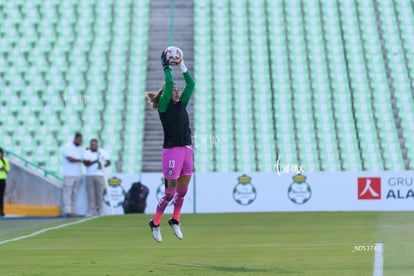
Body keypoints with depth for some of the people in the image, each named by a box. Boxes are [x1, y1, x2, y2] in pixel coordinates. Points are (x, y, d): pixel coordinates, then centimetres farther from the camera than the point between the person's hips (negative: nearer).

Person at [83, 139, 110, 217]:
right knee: (90, 195, -3)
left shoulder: (103, 152, 8)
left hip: (100, 175, 0)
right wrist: (95, 161, -18)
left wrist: (102, 166, -12)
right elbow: (86, 163, -8)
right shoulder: (86, 152, 5)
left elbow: (108, 162, 6)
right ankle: (90, 212, -2)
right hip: (89, 176, 0)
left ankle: (100, 211, 2)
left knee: (99, 194, -2)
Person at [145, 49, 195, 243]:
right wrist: (166, 67, -6)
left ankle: (175, 220, 27)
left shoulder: (181, 104, 12)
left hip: (186, 150, 6)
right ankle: (155, 223, 9)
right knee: (170, 191, -4)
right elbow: (169, 84, -15)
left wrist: (181, 65, 8)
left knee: (183, 189, 11)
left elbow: (190, 84, 9)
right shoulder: (164, 107, -5)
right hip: (172, 151, -6)